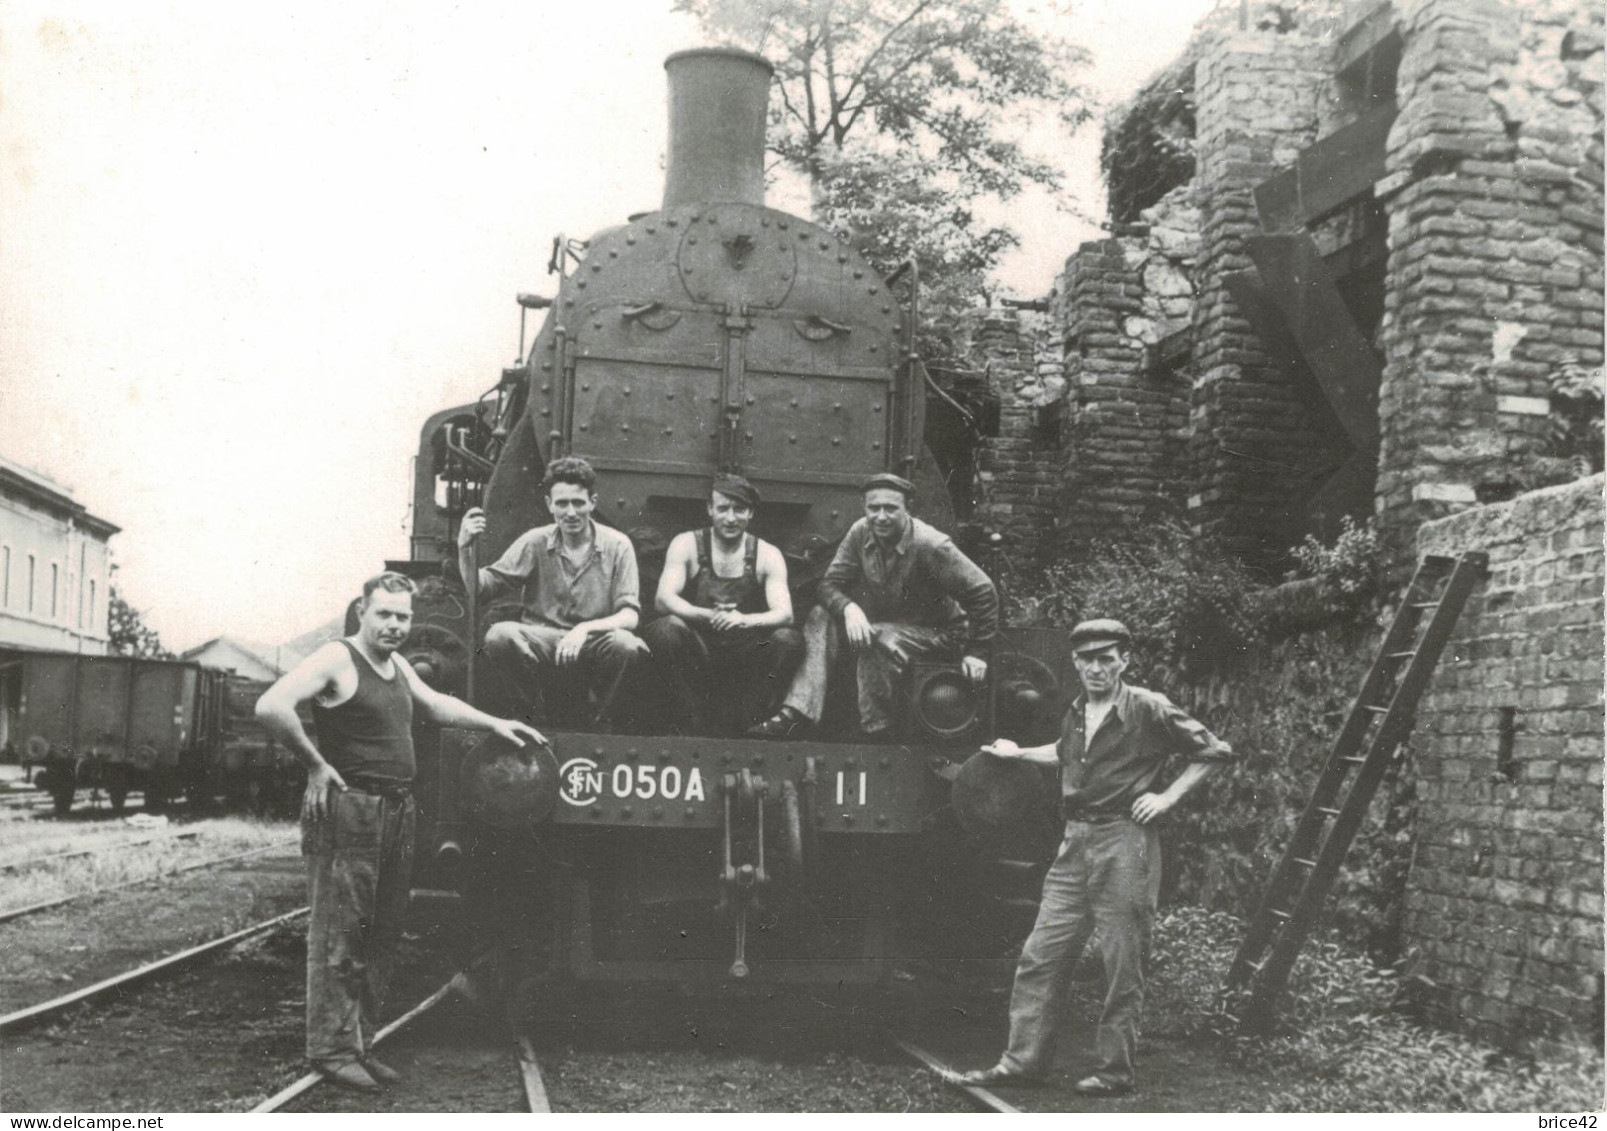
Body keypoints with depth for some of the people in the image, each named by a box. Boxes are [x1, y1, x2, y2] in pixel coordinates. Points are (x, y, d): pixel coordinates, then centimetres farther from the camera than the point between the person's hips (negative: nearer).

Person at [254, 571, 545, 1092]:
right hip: (348, 809, -9)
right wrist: (315, 765, -17)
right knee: (338, 934, -4)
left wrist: (494, 723, 28)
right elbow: (271, 707, -24)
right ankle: (331, 1050, 3)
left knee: (382, 936, 12)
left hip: (397, 813, 9)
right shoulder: (337, 660, -11)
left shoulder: (398, 665, 16)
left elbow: (434, 703, 33)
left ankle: (359, 1044, 21)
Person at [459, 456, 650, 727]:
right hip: (540, 642, 1)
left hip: (593, 646, -1)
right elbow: (483, 587, -1)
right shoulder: (535, 542, 4)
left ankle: (599, 722, -5)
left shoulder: (617, 545, -2)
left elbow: (629, 615, -10)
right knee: (500, 635, -30)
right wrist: (464, 549, -20)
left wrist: (585, 629, -28)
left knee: (624, 643, -34)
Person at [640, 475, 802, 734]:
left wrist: (744, 620, -33)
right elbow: (663, 599, -13)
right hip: (695, 658, -1)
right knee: (666, 628, -30)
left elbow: (784, 613, -10)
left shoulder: (767, 555, 3)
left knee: (789, 640, -25)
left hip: (744, 659, 1)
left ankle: (733, 729, -17)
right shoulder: (688, 545, 1)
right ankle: (691, 729, -19)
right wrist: (708, 616, -33)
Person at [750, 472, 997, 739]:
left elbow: (982, 591, -21)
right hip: (883, 622, 6)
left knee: (880, 640, -35)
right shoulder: (860, 533, -9)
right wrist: (848, 608, -30)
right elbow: (830, 584, -7)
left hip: (938, 632, -6)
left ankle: (873, 731, -20)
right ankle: (797, 714, -22)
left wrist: (977, 652, -19)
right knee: (822, 617, -13)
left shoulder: (931, 545, -25)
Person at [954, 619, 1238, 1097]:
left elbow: (1215, 752, -1)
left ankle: (1116, 1070, 10)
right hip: (1076, 842, 6)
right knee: (1040, 955, 4)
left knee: (1122, 965, 0)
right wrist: (1020, 753, 29)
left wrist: (1168, 797, -7)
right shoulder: (1076, 713, 12)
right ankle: (1024, 1059, 10)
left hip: (1125, 845, -6)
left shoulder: (1149, 710, -7)